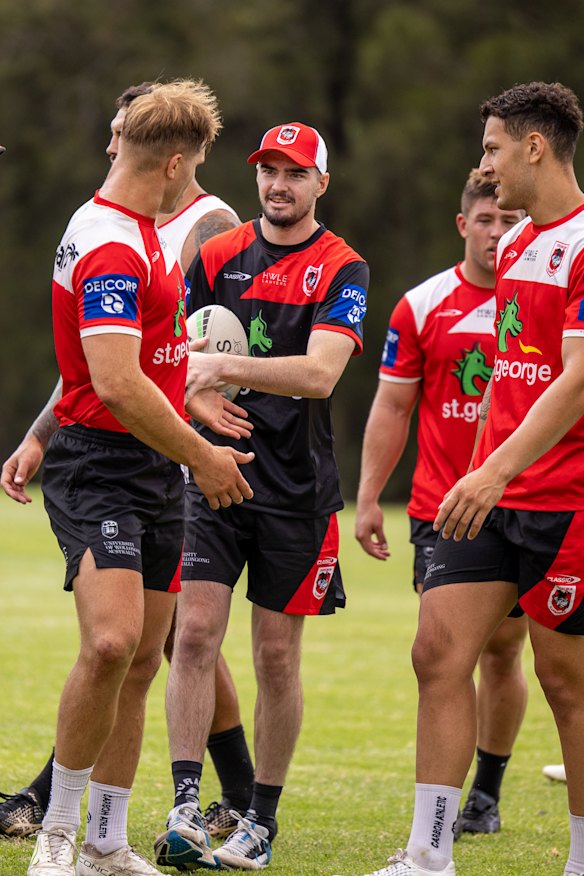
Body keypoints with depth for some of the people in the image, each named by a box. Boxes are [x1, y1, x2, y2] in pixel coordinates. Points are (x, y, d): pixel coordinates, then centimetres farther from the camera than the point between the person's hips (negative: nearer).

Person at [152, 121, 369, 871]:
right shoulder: (216, 256, 7)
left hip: (296, 486, -2)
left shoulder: (342, 270, -3)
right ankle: (185, 809, -12)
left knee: (277, 655, 3)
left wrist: (225, 367, -25)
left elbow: (319, 373, -16)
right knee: (195, 633, -11)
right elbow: (182, 351, 10)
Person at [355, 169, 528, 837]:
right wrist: (368, 499, 1)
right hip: (440, 511, -1)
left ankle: (487, 793, 19)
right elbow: (392, 407, 6)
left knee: (503, 651, 6)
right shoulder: (422, 306, 3)